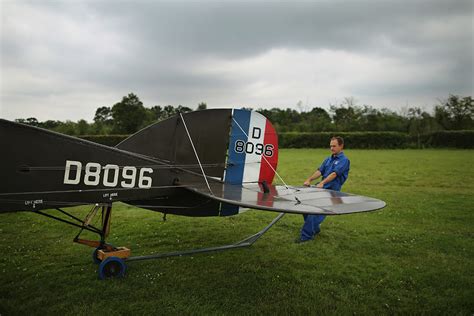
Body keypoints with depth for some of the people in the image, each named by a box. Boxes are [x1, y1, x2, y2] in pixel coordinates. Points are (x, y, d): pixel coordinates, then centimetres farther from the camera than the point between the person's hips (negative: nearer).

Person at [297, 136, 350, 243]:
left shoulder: (344, 160, -4)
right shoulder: (328, 159, 20)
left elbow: (334, 173, -18)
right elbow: (319, 171, 8)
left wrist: (322, 183, -31)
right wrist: (309, 180, -9)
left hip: (331, 190, -8)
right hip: (321, 188, 8)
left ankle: (307, 235, -11)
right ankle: (315, 228, 21)